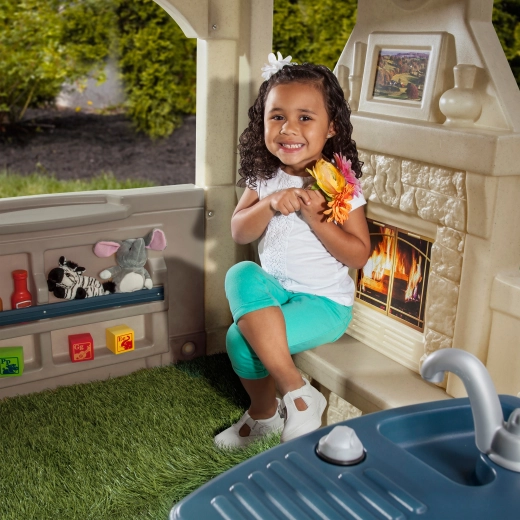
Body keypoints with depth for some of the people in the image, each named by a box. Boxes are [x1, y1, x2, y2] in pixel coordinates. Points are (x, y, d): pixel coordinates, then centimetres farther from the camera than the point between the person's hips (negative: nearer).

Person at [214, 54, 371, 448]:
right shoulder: (264, 177, 0)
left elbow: (358, 255, -14)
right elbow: (239, 233, -2)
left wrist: (315, 217, -26)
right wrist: (270, 205, -20)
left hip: (325, 300, -5)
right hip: (273, 288, 5)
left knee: (242, 339, -22)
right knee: (241, 275, -28)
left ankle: (264, 414, 10)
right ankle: (297, 393, -18)